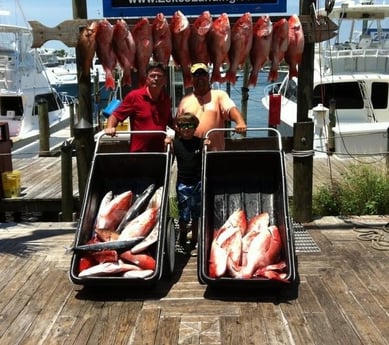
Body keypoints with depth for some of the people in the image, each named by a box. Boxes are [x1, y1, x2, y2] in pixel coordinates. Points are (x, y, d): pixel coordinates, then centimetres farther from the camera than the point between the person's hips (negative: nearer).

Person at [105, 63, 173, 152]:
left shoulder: (166, 99, 7)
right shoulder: (134, 96, -6)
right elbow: (116, 115, -4)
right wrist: (110, 127, -23)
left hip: (160, 152, 5)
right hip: (138, 152, -4)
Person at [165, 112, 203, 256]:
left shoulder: (200, 142, -1)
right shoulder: (176, 143, 0)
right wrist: (167, 145, -9)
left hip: (197, 183, 0)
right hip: (182, 183, 0)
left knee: (196, 216, 8)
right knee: (184, 216, 5)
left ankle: (193, 244, 22)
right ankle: (182, 238, 34)